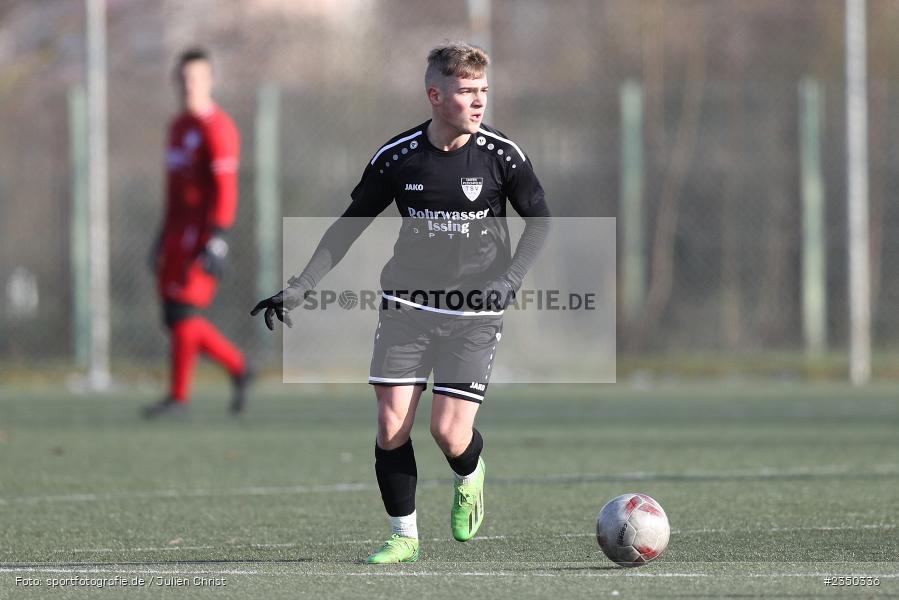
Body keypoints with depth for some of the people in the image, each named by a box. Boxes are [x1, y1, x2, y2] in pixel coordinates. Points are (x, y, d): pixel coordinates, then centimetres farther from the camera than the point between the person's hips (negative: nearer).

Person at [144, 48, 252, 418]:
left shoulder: (217, 128, -10)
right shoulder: (178, 126, 18)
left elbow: (225, 189, -16)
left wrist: (217, 240, -22)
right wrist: (164, 236, 23)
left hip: (202, 233, -9)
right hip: (177, 232, 9)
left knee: (185, 311, -9)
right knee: (174, 317, 6)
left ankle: (179, 396, -3)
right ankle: (236, 367, 18)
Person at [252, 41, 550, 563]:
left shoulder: (502, 155, -8)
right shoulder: (396, 157, -4)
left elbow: (540, 220, 4)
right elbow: (351, 225, 6)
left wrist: (509, 278, -12)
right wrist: (301, 287, 0)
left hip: (475, 314, -2)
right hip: (408, 305, 2)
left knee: (449, 432, -11)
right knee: (392, 426, -8)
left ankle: (469, 477, 26)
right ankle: (404, 536, 10)